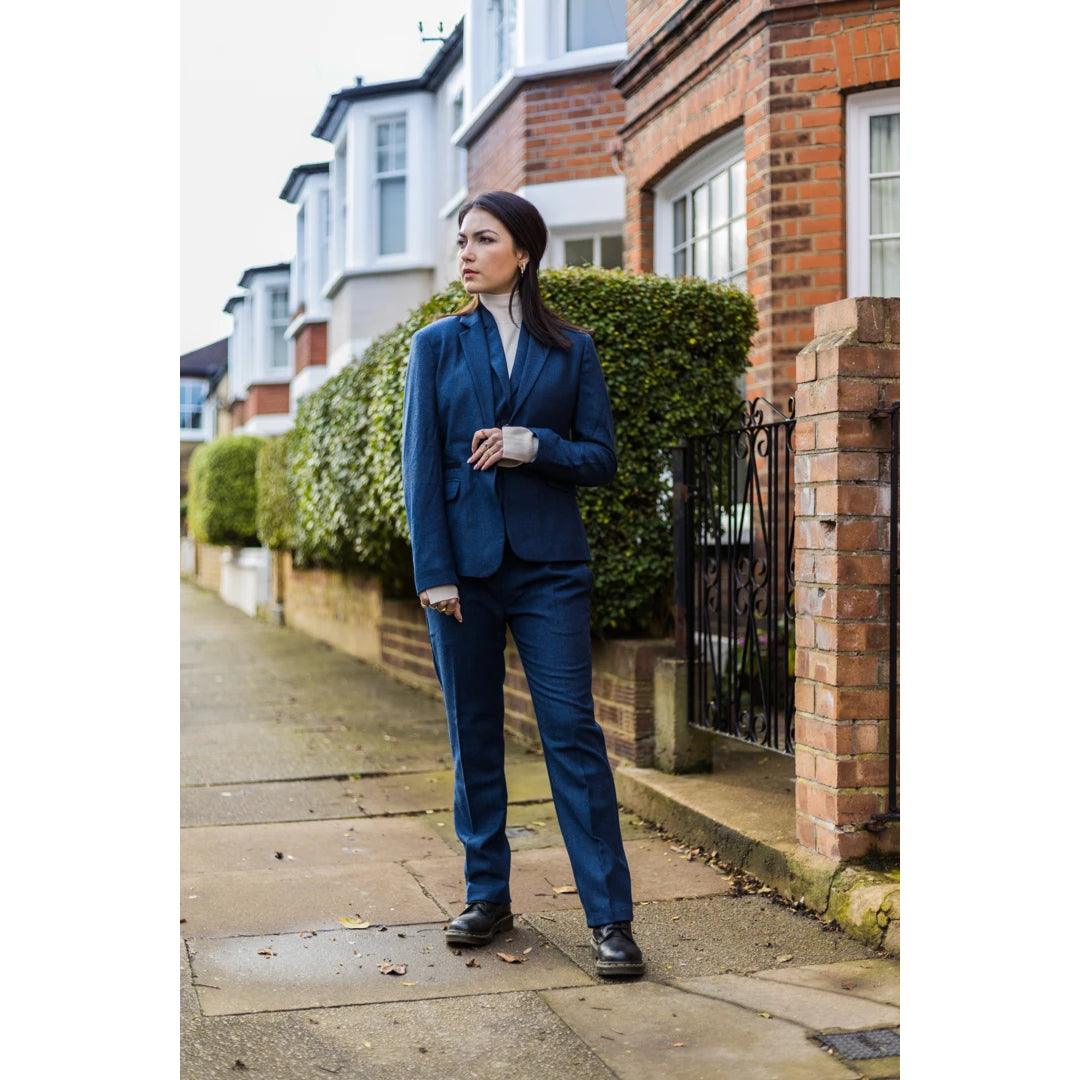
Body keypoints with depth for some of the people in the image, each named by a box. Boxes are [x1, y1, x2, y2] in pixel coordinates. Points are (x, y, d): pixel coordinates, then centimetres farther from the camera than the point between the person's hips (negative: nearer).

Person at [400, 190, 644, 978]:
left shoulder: (572, 348, 6)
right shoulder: (437, 345, 7)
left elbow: (602, 458, 5)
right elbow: (420, 464, 2)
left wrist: (533, 446, -14)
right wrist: (434, 573, -6)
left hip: (549, 564, -1)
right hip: (463, 562, 2)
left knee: (572, 731, -6)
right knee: (474, 735, 7)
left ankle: (611, 917, -2)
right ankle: (487, 895, 20)